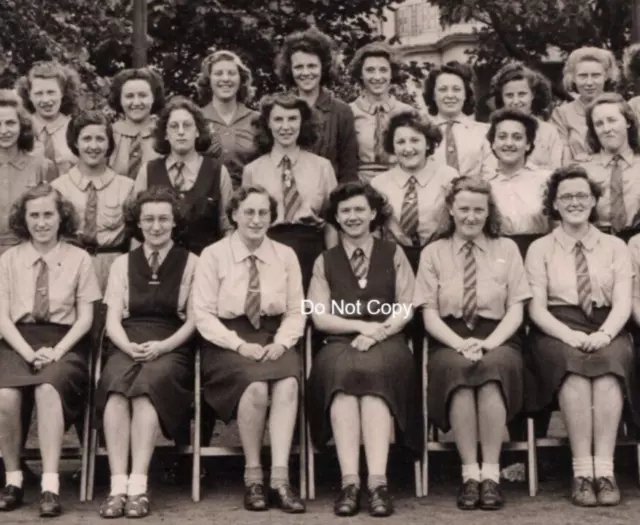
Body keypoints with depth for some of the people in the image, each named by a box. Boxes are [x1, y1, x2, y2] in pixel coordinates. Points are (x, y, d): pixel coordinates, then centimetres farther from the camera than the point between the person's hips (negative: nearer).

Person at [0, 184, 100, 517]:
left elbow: (85, 318, 3)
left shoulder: (79, 259, 6)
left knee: (48, 389, -35)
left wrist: (56, 351, -13)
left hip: (64, 343, -1)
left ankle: (50, 487, -32)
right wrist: (29, 352, -13)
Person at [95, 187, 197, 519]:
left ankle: (138, 486, -37)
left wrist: (162, 346, -14)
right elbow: (112, 320, 10)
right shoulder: (122, 263, 19)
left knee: (148, 384, -35)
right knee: (115, 385, -32)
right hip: (127, 344, 2)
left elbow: (193, 319, 4)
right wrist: (129, 346, -12)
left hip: (171, 346, -2)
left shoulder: (190, 263, 11)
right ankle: (118, 486, -36)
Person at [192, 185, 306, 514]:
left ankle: (279, 479, -32)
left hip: (274, 340, 3)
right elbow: (203, 315, -3)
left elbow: (296, 312, 10)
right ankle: (253, 476, -17)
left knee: (287, 383, -31)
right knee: (256, 386, -33)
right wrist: (240, 344, -16)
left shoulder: (286, 256, 10)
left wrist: (281, 342, -10)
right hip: (228, 342, -2)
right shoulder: (213, 255, 1)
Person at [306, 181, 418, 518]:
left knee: (374, 371, -36)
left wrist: (377, 332, -13)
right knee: (343, 371, -35)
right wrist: (361, 325, -9)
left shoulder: (393, 254, 15)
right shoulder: (324, 262, 17)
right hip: (340, 343, 1)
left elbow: (406, 310, 5)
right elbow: (320, 318, 6)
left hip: (386, 342, -1)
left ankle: (377, 481, -46)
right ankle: (349, 481, -43)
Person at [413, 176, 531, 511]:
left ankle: (491, 474, -32)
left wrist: (488, 343, -13)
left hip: (497, 340, 0)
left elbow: (515, 310, 6)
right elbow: (429, 315, 4)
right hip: (449, 342, 0)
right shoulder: (433, 253, 13)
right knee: (458, 367, -36)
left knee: (492, 366, -36)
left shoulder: (507, 249, 14)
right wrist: (460, 343, -15)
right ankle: (469, 474, -31)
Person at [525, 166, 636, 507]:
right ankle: (582, 472, -36)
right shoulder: (540, 249, 11)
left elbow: (623, 303, 3)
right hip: (557, 331, -1)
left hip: (606, 331, 1)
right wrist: (570, 335, -17)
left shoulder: (615, 247, 15)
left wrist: (604, 334, -18)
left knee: (610, 363, -34)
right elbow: (536, 308, 1)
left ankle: (604, 470, -37)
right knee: (573, 364, -35)